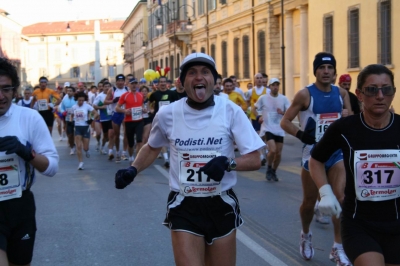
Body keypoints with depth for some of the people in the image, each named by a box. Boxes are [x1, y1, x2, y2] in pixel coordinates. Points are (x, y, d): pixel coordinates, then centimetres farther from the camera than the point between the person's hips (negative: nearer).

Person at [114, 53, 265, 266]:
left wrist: (228, 163, -26)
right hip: (184, 207, -1)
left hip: (222, 206, 1)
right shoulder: (167, 114, -5)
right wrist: (133, 170, -2)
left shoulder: (231, 111, -9)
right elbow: (152, 148, 15)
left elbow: (254, 160, -7)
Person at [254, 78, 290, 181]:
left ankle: (273, 172, 26)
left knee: (278, 153, 5)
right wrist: (258, 117, -7)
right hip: (268, 128, -3)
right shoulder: (263, 98, -2)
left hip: (279, 130, 3)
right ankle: (269, 169, 6)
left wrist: (283, 113, -19)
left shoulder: (284, 99, 2)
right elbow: (254, 108, 11)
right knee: (272, 150, -19)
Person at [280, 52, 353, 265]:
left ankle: (338, 248, 0)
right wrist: (303, 136, -23)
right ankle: (305, 235, 38)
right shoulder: (305, 94, -11)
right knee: (309, 201, 10)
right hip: (313, 154, -3)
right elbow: (285, 121, -10)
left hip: (337, 153, 3)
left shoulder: (341, 93, 2)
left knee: (340, 198, -9)